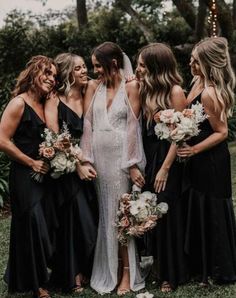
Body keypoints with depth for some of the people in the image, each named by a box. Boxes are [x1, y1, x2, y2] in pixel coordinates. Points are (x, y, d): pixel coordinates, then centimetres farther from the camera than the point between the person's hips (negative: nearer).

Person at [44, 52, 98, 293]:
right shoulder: (54, 101, -5)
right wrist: (77, 165, -14)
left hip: (87, 168, 5)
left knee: (89, 219, 3)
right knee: (72, 220, -2)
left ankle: (85, 272, 18)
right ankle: (72, 276, 11)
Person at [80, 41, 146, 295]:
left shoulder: (130, 87, -3)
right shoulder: (94, 86, 8)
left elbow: (133, 127, -7)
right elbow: (87, 124, 4)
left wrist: (132, 165, -11)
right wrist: (86, 159, -3)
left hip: (121, 157, -4)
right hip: (98, 157, 4)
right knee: (104, 213, 8)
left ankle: (127, 273, 7)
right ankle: (107, 272, 18)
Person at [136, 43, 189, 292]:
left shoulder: (175, 91, -14)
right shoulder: (146, 90, 8)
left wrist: (165, 168, -15)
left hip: (166, 157, -6)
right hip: (147, 155, 6)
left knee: (165, 213, 3)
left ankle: (170, 274, 17)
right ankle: (156, 264, 27)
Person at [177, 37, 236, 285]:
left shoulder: (209, 94, -24)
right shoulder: (200, 83, 4)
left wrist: (193, 150, -20)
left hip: (210, 161, -10)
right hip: (202, 160, 10)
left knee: (210, 212, 2)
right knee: (200, 209, 18)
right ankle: (202, 265, 33)